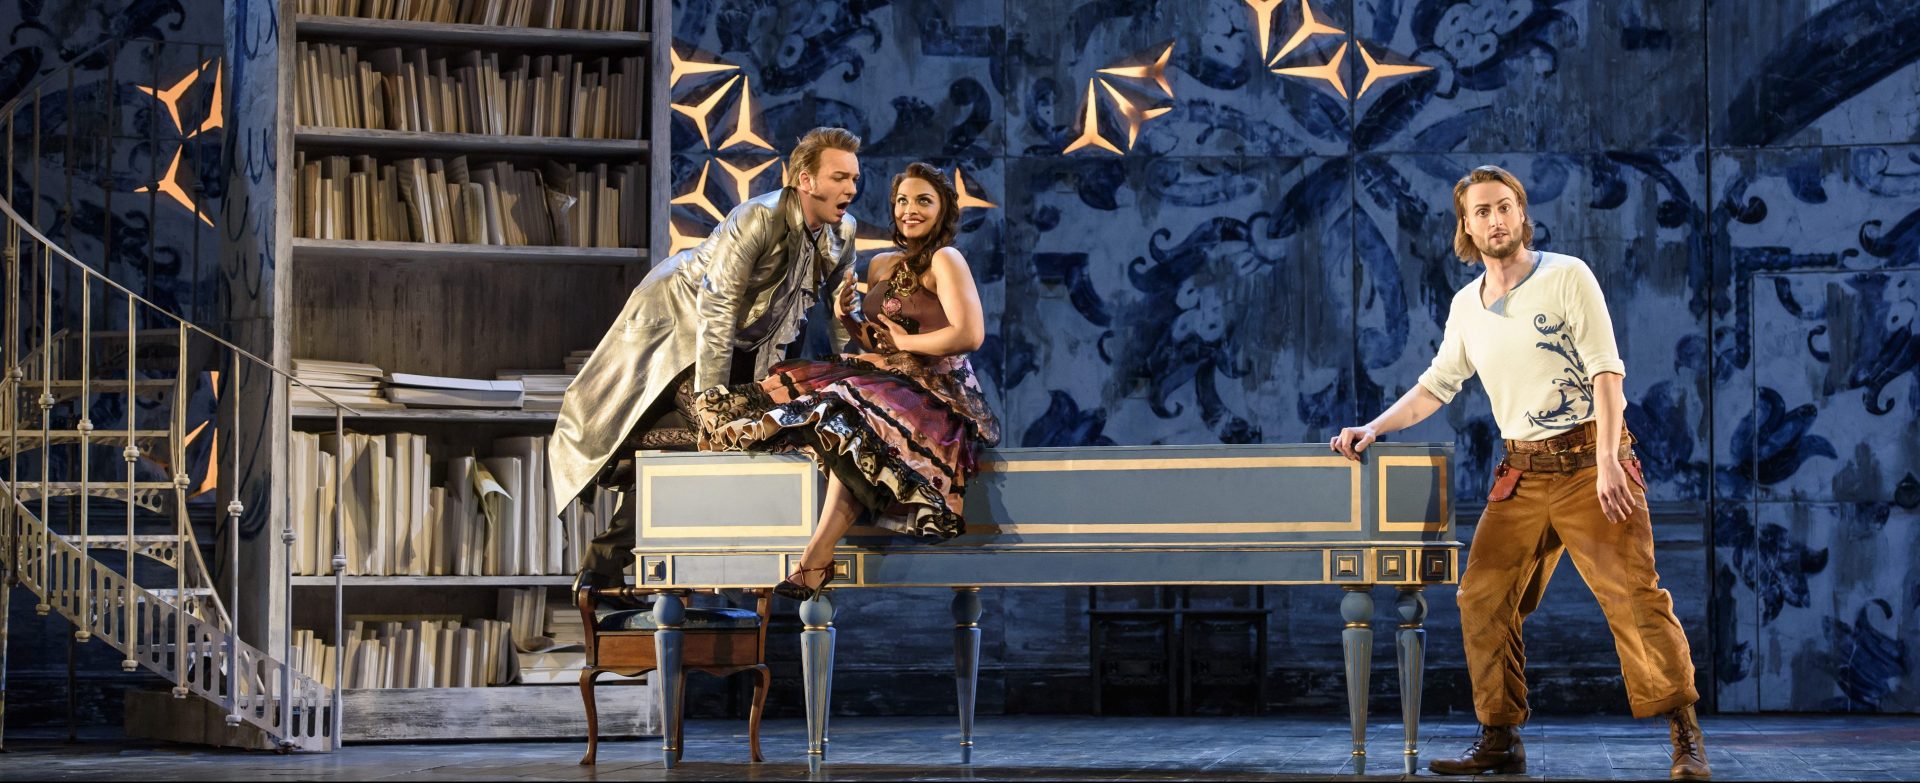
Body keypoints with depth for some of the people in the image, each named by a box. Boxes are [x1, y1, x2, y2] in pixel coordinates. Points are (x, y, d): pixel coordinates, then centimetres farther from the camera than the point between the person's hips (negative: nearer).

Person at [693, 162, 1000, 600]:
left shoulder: (944, 260, -5)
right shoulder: (881, 266, 19)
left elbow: (970, 335, -17)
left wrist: (902, 342, -8)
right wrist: (845, 318, 1)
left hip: (935, 393, -9)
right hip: (886, 380, 9)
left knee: (853, 420, -35)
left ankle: (817, 558, -36)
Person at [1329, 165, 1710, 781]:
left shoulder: (1566, 276, -5)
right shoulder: (1467, 305, 12)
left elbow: (1606, 370, -12)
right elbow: (1436, 386, 23)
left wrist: (1608, 461, -21)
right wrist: (1373, 429, 11)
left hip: (1590, 462, -6)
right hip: (1522, 472, 6)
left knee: (1633, 595, -13)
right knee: (1482, 600, 2)